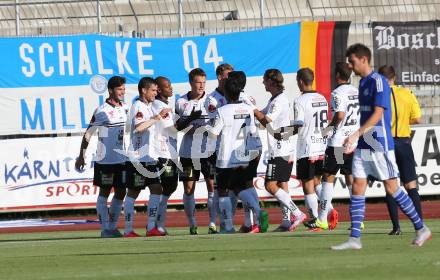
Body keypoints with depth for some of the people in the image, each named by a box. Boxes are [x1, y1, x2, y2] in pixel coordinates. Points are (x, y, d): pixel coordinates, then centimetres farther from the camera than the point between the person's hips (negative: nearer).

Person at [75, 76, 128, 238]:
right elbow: (88, 134, -7)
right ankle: (105, 229, 3)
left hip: (123, 159, 6)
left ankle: (113, 226, 16)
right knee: (104, 192, 0)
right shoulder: (101, 111, -9)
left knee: (120, 193, 7)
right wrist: (81, 156, -9)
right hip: (105, 160, -6)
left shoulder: (126, 109, 9)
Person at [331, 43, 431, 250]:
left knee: (391, 188, -2)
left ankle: (421, 229, 11)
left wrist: (356, 135, -26)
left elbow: (377, 114, -21)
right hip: (363, 146, 8)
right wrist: (356, 139, 22)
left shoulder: (378, 81, -13)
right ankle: (354, 239, -3)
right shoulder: (363, 82, 14)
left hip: (380, 145, -8)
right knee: (357, 188, 0)